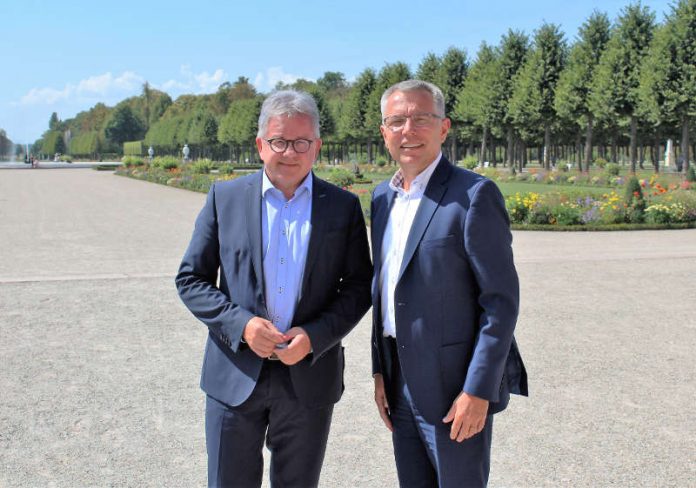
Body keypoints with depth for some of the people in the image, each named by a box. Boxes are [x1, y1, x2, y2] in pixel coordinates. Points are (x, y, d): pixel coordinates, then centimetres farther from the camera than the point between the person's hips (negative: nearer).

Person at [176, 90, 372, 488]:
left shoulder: (344, 206, 0)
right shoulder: (226, 198, -1)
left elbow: (358, 286, 1)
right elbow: (191, 279, 1)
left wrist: (314, 336, -14)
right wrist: (241, 324, -15)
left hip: (309, 376, 0)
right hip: (235, 374, 0)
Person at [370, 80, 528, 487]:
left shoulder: (474, 195, -13)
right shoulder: (383, 196, 9)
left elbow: (502, 300, -15)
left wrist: (478, 391, -18)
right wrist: (380, 370, 10)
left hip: (455, 389, -6)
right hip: (401, 386, 7)